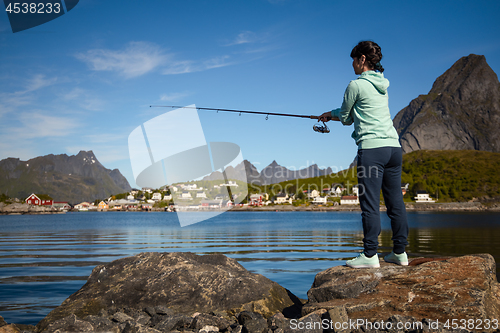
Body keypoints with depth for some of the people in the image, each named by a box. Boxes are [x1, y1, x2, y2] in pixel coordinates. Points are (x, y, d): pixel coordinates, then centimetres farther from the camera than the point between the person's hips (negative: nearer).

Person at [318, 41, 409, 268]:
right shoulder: (383, 84, 19)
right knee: (395, 201, 9)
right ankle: (400, 252, 15)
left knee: (370, 202, -6)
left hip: (372, 147, -8)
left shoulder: (356, 85, -4)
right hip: (393, 146, 8)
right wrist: (330, 115, 34)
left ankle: (370, 255, -4)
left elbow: (345, 118, 8)